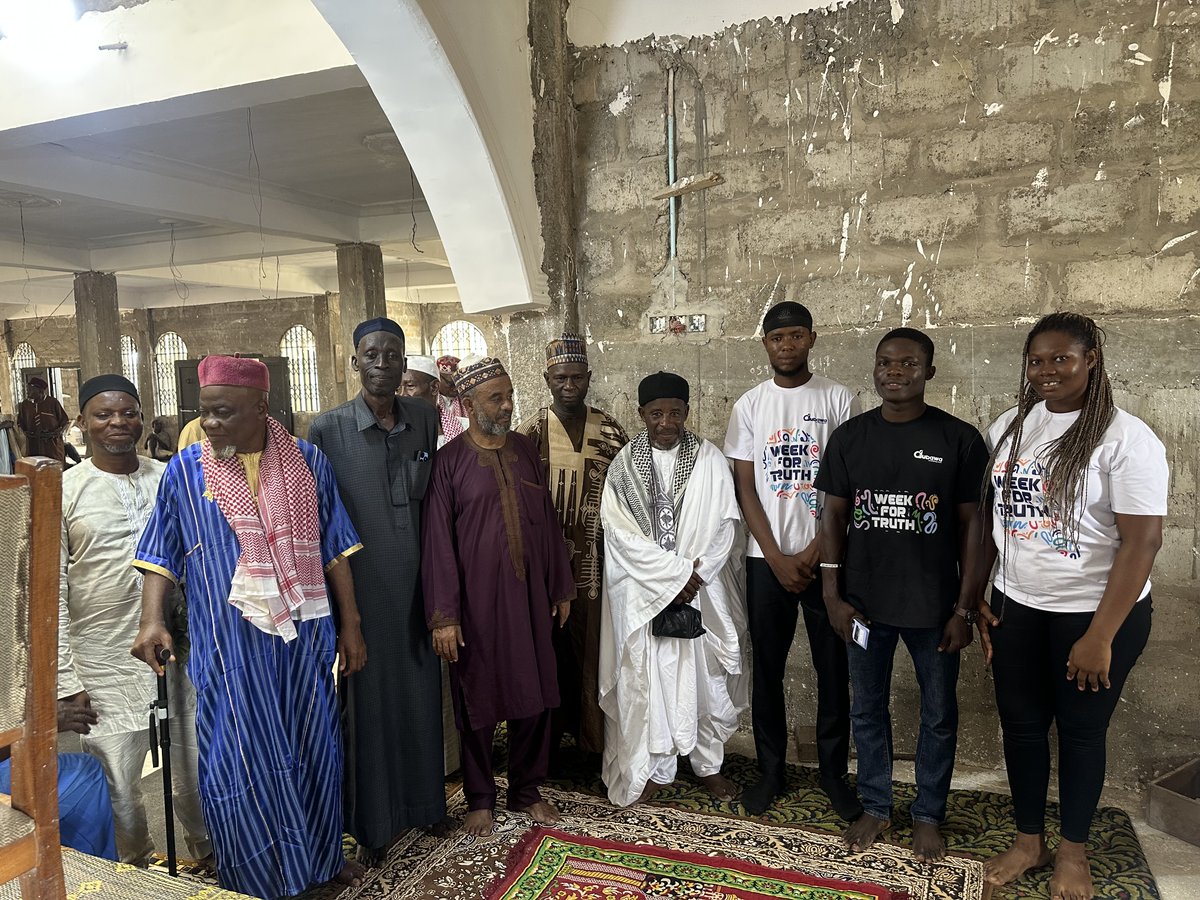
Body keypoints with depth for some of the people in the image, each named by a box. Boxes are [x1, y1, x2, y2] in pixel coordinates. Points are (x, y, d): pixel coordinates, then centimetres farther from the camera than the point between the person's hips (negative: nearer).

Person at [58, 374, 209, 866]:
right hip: (105, 667, -2)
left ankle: (209, 859, 36)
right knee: (118, 787, 8)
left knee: (198, 772, 14)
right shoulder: (64, 491, -3)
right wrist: (66, 681, -7)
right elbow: (52, 592, -4)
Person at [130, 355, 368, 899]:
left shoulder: (308, 462, 0)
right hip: (229, 645, -1)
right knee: (237, 762, 4)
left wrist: (350, 625, 4)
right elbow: (161, 556, 4)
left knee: (312, 747, 14)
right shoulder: (185, 471, -2)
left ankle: (320, 854, 36)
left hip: (304, 636, 2)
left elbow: (334, 550, 4)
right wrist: (152, 620, -11)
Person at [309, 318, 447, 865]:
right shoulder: (328, 430, -7)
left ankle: (420, 799, 36)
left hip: (416, 588, 3)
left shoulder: (424, 419, 3)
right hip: (360, 590, -3)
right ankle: (372, 822, 26)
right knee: (367, 702, 8)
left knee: (419, 696, 14)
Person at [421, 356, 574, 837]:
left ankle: (526, 790, 32)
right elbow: (437, 540, -11)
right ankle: (480, 798, 29)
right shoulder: (449, 461, -9)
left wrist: (561, 588, 10)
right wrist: (443, 616, -14)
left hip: (529, 597, 4)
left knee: (535, 695, 13)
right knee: (478, 700, 10)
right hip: (476, 601, -4)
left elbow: (548, 521, 9)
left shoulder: (525, 450, 5)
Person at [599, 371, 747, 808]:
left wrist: (693, 575, -14)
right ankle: (657, 767, 24)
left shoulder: (710, 460, -1)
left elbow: (723, 526, -3)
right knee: (650, 680, 6)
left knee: (706, 678, 10)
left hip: (702, 592, 1)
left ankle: (708, 763, 29)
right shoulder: (624, 466, -2)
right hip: (645, 595, 0)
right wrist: (674, 573, -15)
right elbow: (621, 532, -9)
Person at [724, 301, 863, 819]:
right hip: (766, 558, 1)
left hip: (825, 556, -1)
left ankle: (834, 771, 25)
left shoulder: (839, 400, -1)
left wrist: (815, 552, -9)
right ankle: (771, 769, 25)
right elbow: (745, 488, 0)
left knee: (833, 668, 7)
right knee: (767, 667, 9)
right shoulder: (749, 405, 3)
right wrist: (777, 559, -7)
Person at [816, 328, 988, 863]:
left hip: (934, 607, -2)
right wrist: (832, 595, -1)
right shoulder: (849, 437, 0)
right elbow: (834, 517, 3)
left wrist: (965, 607, -6)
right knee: (867, 709, 15)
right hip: (865, 603, 2)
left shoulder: (960, 439, -7)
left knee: (939, 715, 13)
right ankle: (875, 806, 35)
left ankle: (928, 815, 34)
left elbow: (971, 526, -4)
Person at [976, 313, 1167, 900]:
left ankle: (1073, 851, 33)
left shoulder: (1125, 438, -14)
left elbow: (1142, 540, -17)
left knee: (1081, 731, 12)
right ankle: (1028, 842, 34)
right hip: (1016, 609, 5)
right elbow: (986, 518, 8)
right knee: (1020, 725, 14)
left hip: (1095, 613, -4)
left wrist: (1101, 636, -18)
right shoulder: (1008, 428, 2)